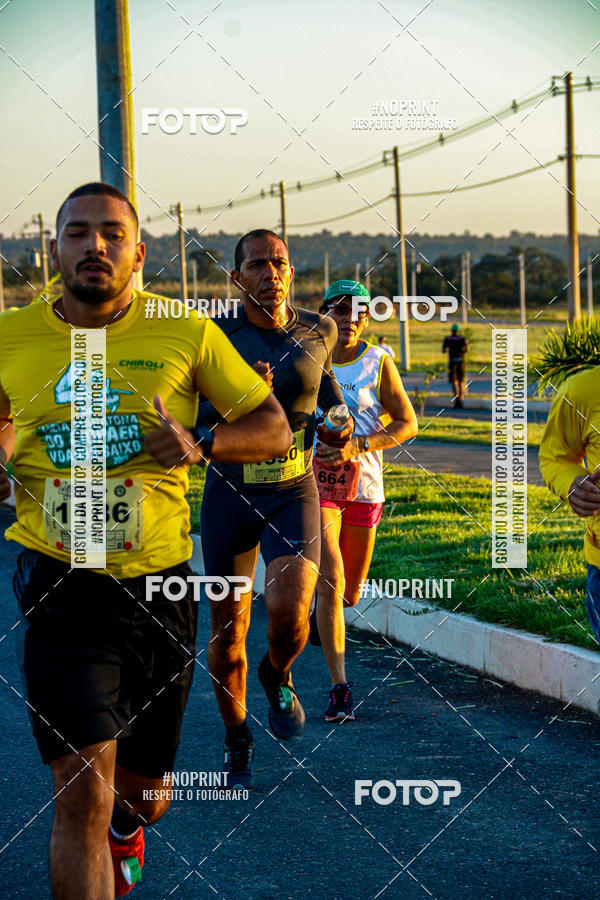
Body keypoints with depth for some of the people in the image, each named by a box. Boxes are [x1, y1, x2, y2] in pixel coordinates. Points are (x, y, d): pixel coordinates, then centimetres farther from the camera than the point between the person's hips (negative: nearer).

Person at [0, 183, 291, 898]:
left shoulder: (187, 335, -3)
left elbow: (274, 428, 2)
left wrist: (201, 444, -17)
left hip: (158, 585, 2)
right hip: (60, 582, -1)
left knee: (143, 794, 17)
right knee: (82, 785, -17)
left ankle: (121, 826, 55)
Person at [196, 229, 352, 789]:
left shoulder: (318, 332, -4)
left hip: (294, 496, 0)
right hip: (229, 496, 0)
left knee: (288, 613, -23)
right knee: (227, 633, 7)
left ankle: (277, 676, 13)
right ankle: (236, 742, 31)